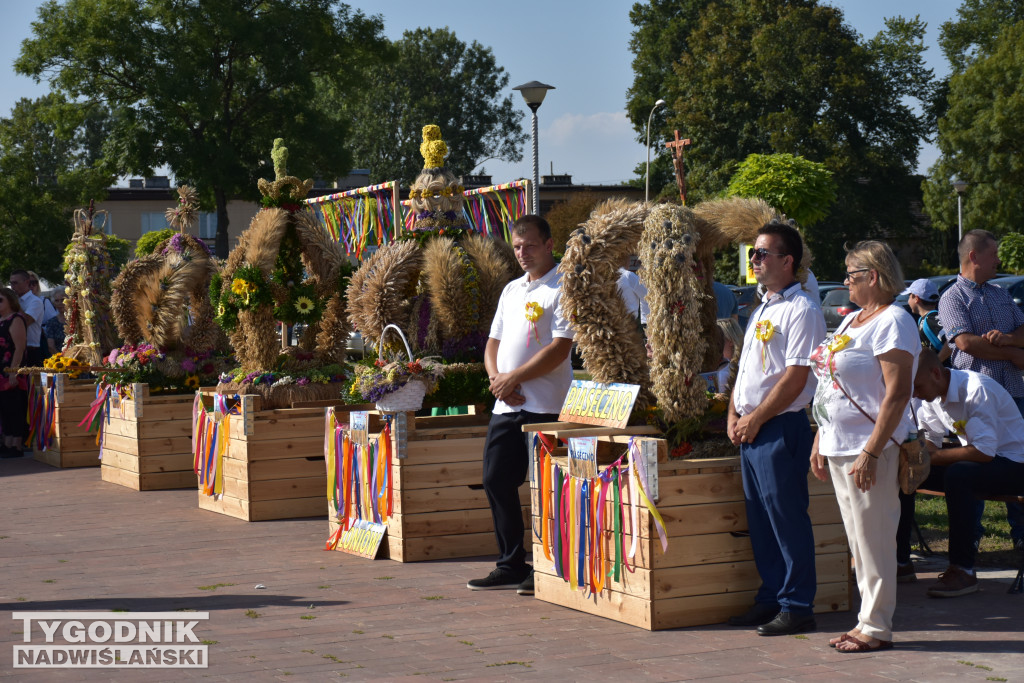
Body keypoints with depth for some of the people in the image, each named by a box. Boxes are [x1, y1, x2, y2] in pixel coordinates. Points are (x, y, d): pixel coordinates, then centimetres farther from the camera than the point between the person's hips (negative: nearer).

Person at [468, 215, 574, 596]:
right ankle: (511, 565, 18)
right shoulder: (511, 290, 19)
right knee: (496, 480, 8)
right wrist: (496, 377, -1)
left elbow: (560, 348, -15)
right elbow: (494, 343, 19)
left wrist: (514, 378, -14)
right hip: (506, 406, 8)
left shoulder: (561, 289, -6)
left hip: (545, 407, -8)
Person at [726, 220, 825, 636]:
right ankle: (770, 598, 21)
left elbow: (795, 378, -17)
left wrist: (755, 419, -14)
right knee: (759, 518, 13)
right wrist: (734, 415, 9)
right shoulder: (761, 310, 18)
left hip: (780, 428, -9)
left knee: (786, 517, -5)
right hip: (750, 429, 9)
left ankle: (797, 607, 1)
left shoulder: (801, 310, -11)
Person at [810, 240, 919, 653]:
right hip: (839, 447, 9)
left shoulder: (893, 321, -12)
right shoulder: (851, 321, 18)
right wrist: (820, 442, 19)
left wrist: (871, 452, -24)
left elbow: (897, 394, -20)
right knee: (858, 541, 13)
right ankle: (867, 620, 19)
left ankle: (877, 627, 2)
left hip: (870, 448, -9)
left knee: (873, 539, -4)